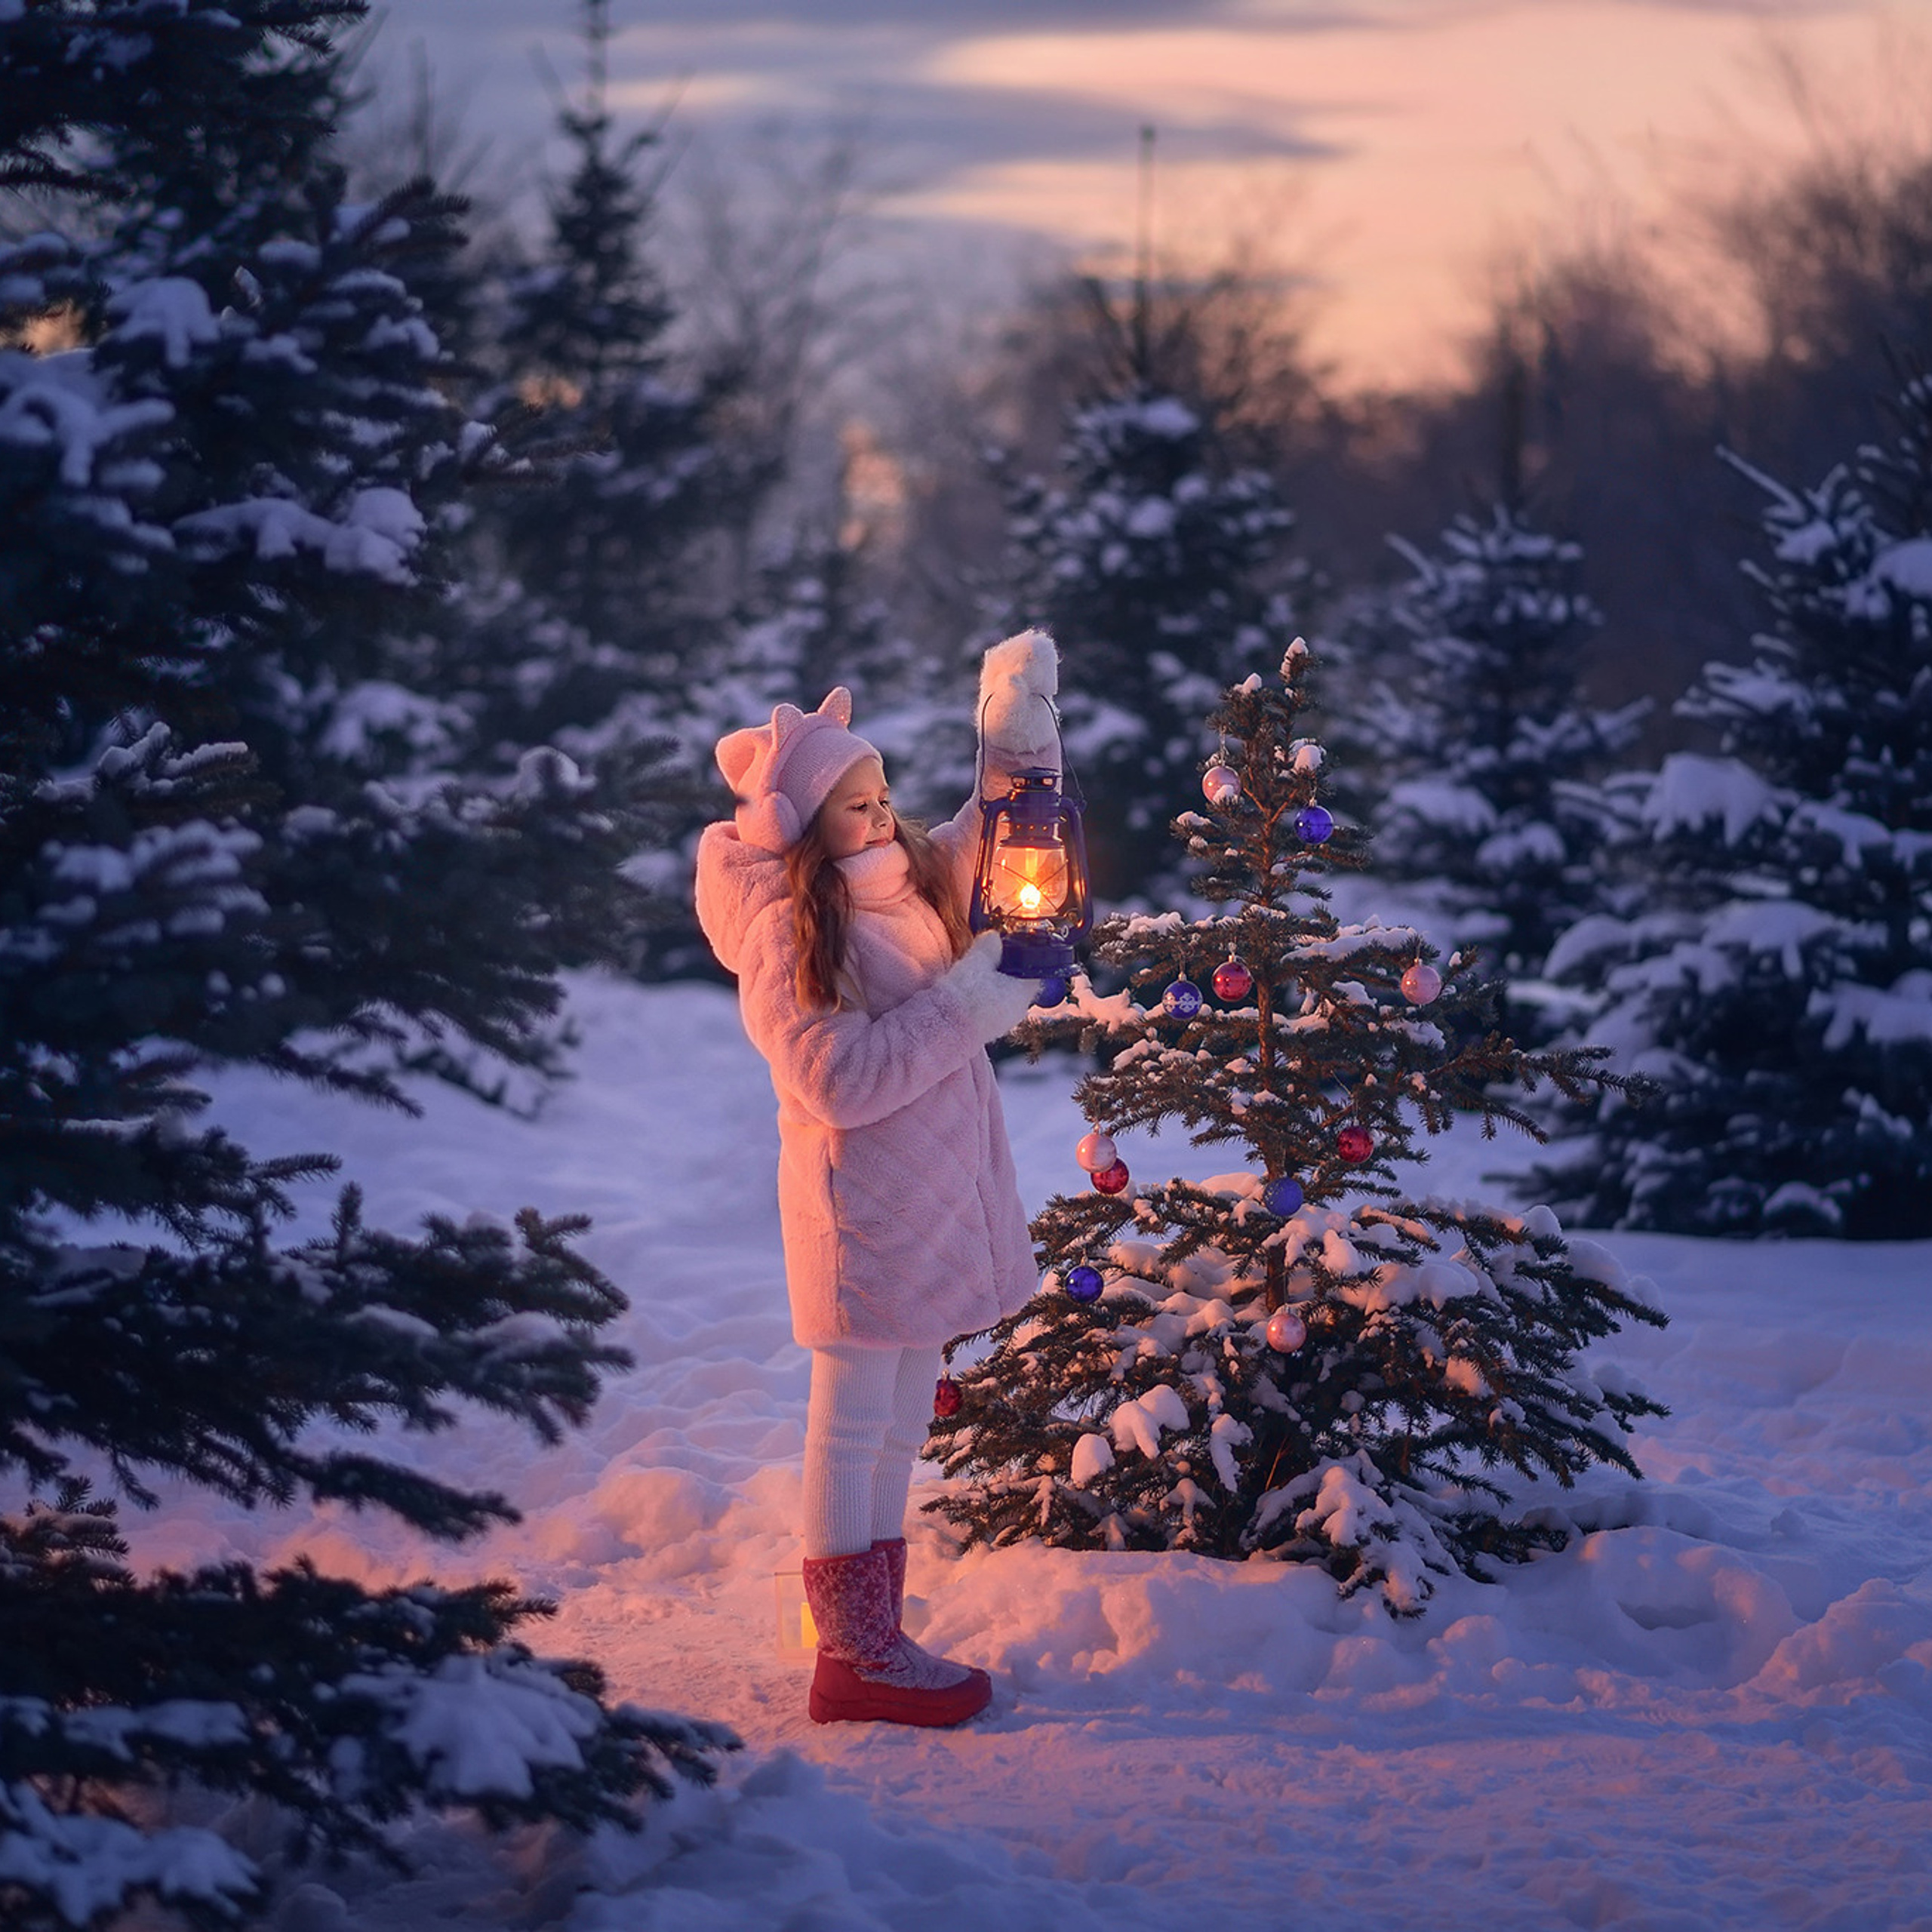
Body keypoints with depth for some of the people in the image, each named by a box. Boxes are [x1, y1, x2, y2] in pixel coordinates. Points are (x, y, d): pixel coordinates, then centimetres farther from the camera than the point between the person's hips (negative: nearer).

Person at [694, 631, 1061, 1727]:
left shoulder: (913, 886, 7)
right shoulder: (788, 933, -18)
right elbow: (835, 1079, -24)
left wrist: (1019, 719, 4)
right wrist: (966, 1004, -20)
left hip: (935, 1203, 9)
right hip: (861, 1206, -9)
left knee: (898, 1436, 14)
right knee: (854, 1428, -1)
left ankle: (875, 1642, 22)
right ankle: (854, 1659, 5)